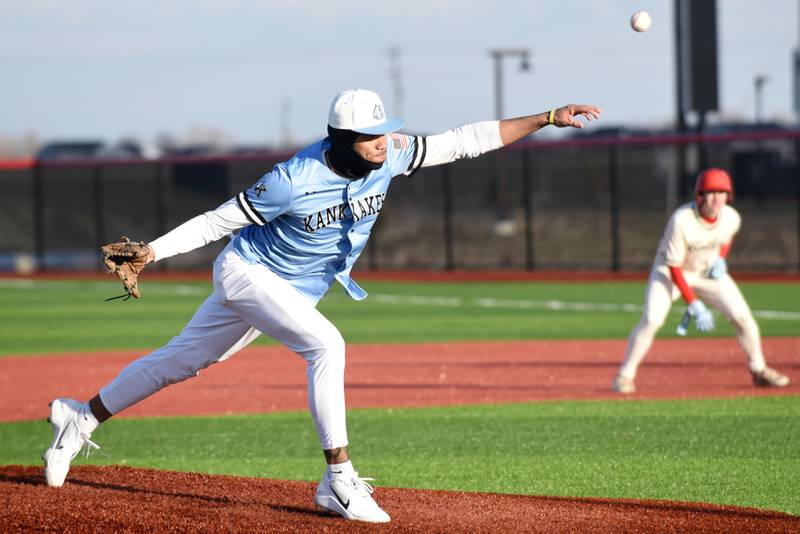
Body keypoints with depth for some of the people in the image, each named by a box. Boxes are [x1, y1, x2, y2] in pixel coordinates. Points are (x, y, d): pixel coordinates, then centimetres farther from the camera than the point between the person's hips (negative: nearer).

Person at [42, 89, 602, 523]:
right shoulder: (295, 181, -30)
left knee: (181, 360, 16)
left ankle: (82, 418, 31)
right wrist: (149, 251, -25)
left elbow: (466, 141, -15)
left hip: (294, 292, 7)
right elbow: (217, 221, -20)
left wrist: (547, 118, -19)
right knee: (325, 344, -27)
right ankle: (339, 480, -25)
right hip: (247, 272, -7)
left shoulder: (388, 158, -15)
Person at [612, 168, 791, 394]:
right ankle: (625, 375, -7)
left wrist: (720, 259, -9)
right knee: (651, 320, -22)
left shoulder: (732, 218, -16)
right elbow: (674, 268, -26)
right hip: (670, 270, -4)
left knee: (742, 316, -5)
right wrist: (694, 305, -29)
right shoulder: (681, 220, -32)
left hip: (709, 271, 4)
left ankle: (759, 371, 15)